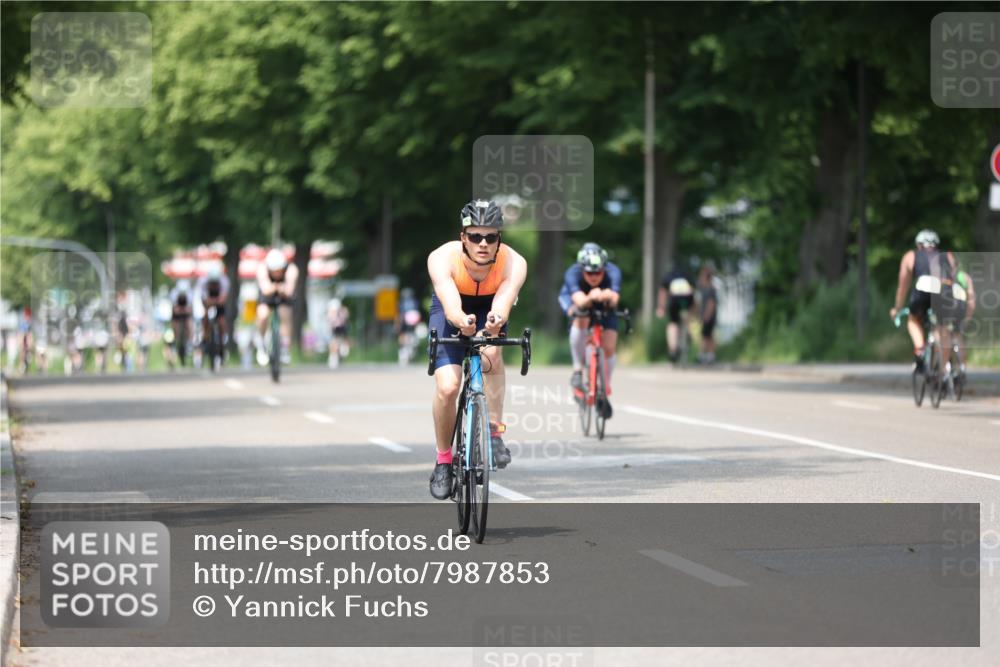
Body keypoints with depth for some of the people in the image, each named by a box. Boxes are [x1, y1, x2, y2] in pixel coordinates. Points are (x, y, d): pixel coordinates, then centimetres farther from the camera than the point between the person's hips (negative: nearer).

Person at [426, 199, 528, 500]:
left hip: (489, 308, 0)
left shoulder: (514, 263, -33)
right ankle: (443, 460, 6)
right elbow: (450, 305, -49)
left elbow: (503, 303, -48)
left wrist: (496, 321, -72)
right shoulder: (442, 259, -34)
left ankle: (495, 431, -20)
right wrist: (462, 321, -72)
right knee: (447, 387, -17)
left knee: (491, 354, -34)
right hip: (451, 313, 0)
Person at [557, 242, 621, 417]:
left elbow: (614, 299, -53)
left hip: (605, 306, 1)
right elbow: (579, 301, -53)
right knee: (581, 320, -36)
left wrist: (608, 297, -76)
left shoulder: (613, 273, -35)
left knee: (609, 348, -12)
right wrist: (589, 299, -75)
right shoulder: (572, 274, -37)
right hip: (575, 302, -1)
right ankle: (578, 370, -21)